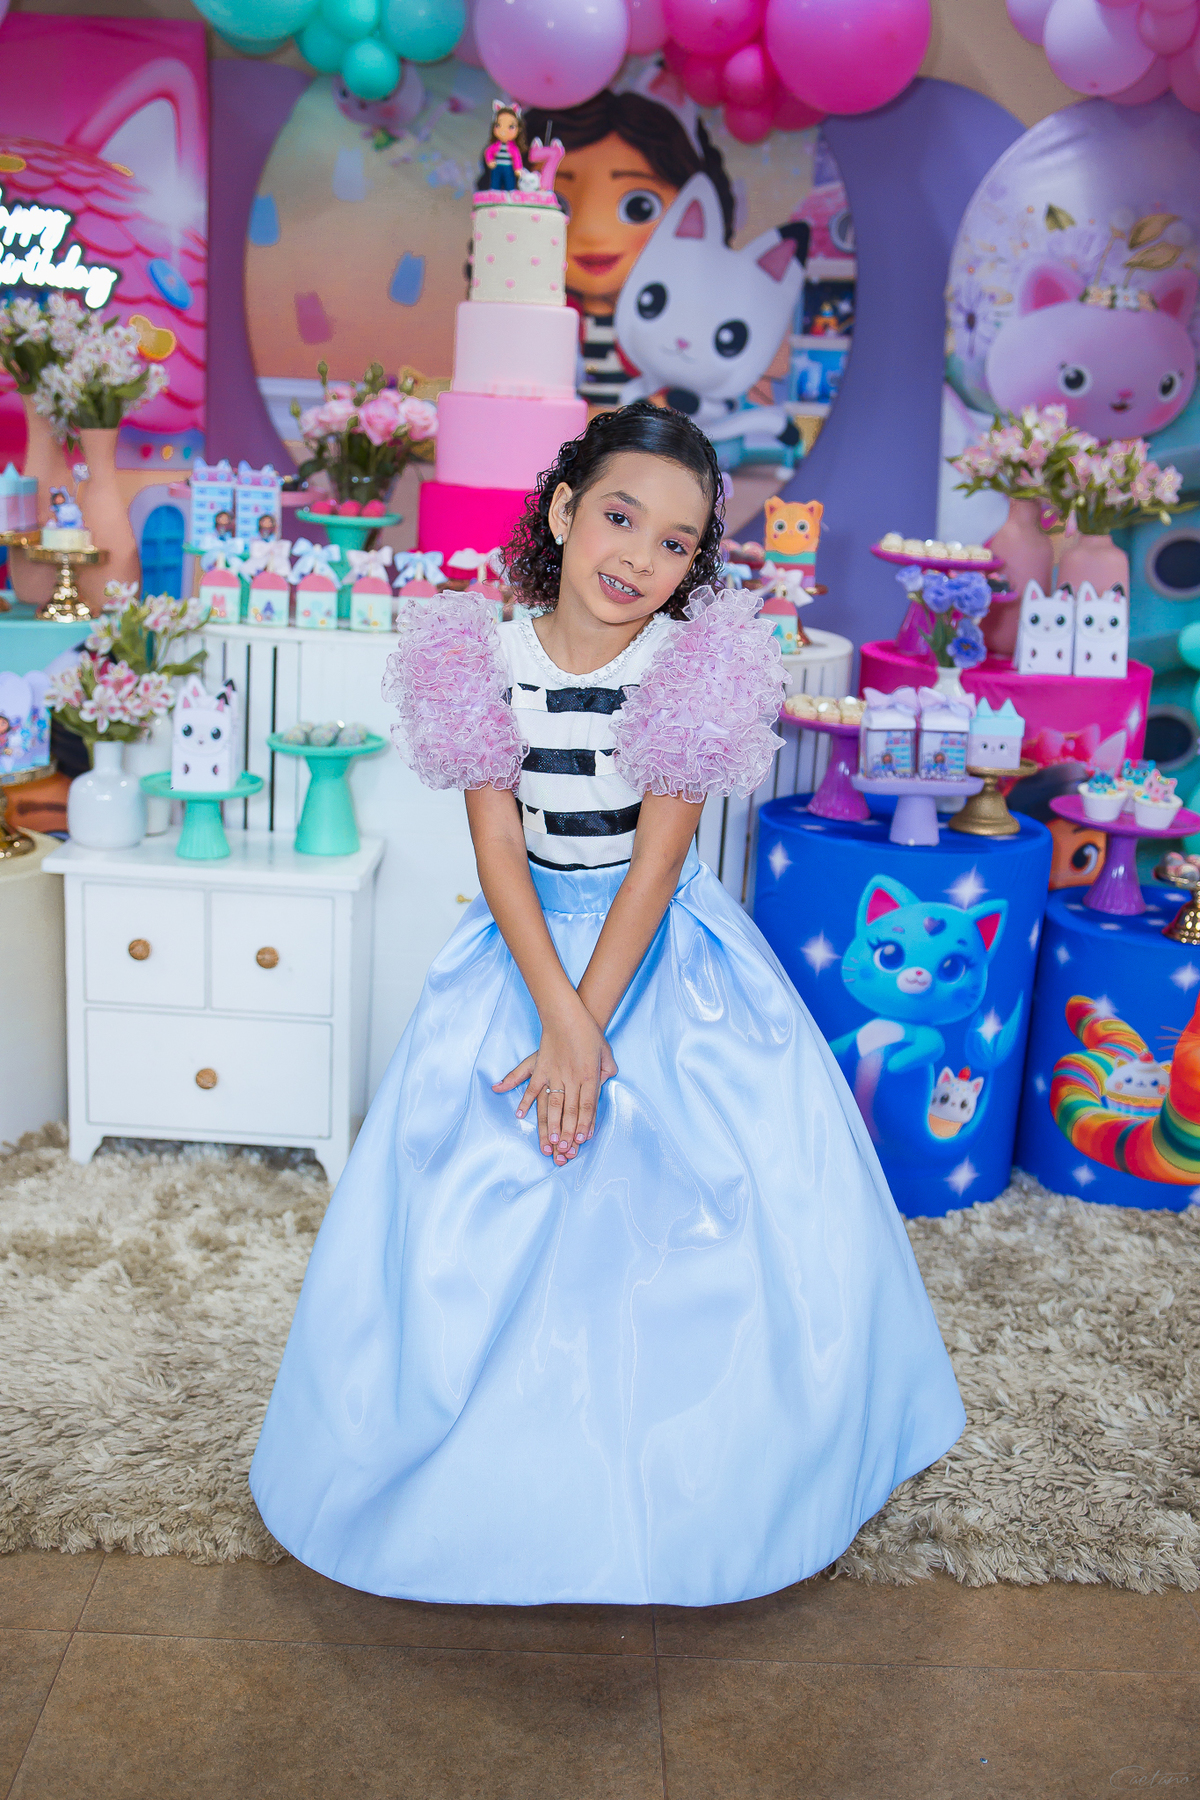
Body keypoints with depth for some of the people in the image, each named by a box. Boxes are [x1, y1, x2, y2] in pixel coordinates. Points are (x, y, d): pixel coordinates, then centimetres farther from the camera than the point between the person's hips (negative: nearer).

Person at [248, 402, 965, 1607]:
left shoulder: (696, 668, -12)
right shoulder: (487, 661, -9)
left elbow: (655, 862, -15)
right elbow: (500, 853, -10)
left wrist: (589, 1031, -19)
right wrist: (558, 1015, -20)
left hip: (668, 952, -1)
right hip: (525, 945, 1)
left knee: (714, 1200, 0)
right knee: (479, 1218, 4)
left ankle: (683, 1479, 24)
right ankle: (500, 1477, 27)